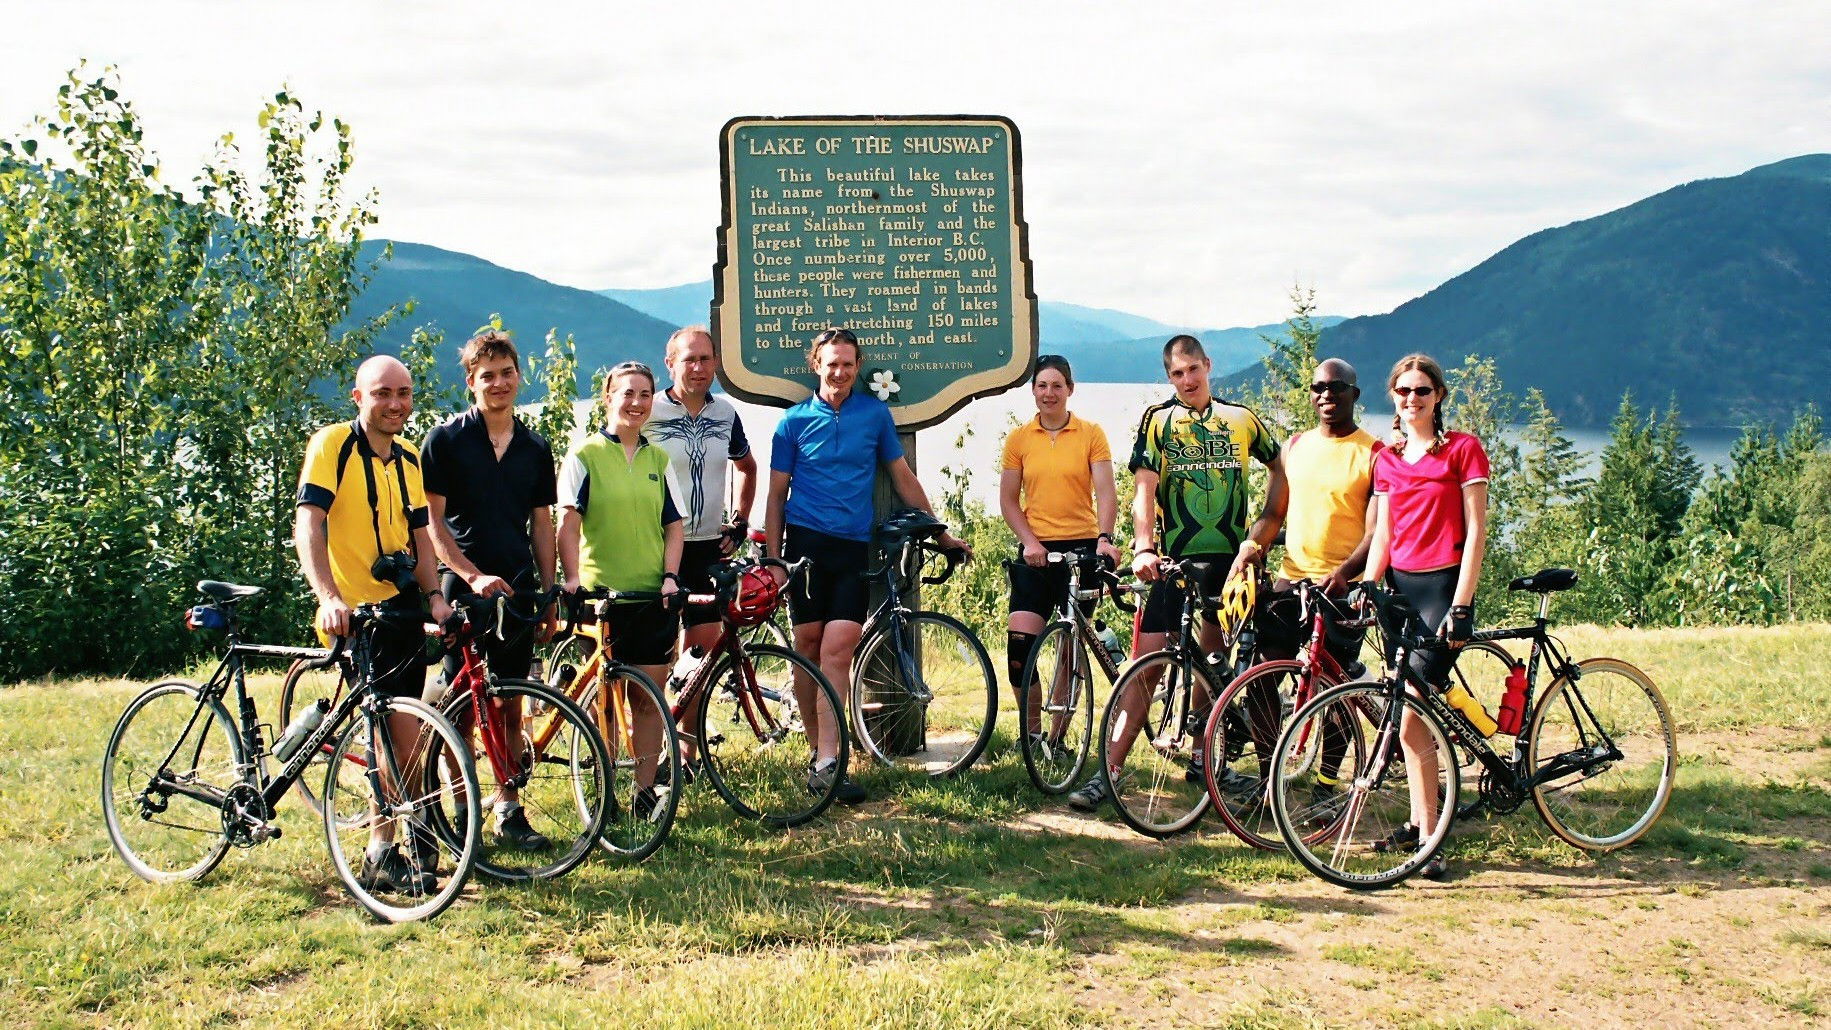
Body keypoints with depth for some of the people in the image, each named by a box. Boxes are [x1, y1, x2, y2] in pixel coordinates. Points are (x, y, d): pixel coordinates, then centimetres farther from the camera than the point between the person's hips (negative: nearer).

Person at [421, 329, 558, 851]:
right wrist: (473, 575, -15)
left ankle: (508, 808, 14)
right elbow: (432, 520, -5)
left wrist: (548, 594, 9)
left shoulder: (535, 448, 11)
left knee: (509, 704, 7)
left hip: (517, 591, 4)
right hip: (464, 588, -4)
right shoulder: (445, 439, -1)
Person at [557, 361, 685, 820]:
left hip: (654, 595, 3)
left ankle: (645, 790, 13)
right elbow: (568, 524, -4)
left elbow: (675, 525, 13)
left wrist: (670, 576, -1)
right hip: (602, 594, -3)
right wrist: (572, 577, -17)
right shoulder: (585, 455, 1)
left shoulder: (658, 459, 13)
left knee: (648, 698, 4)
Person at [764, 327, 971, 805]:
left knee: (837, 651, -10)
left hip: (854, 548, 0)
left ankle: (827, 765, -13)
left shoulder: (876, 414, 9)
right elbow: (777, 494, 7)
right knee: (807, 646, 2)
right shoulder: (795, 421, 6)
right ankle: (820, 751, 14)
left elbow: (902, 477, 16)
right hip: (805, 543, 0)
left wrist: (940, 533, 17)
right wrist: (773, 559, 0)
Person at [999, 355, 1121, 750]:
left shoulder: (1091, 435, 2)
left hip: (1081, 549, -1)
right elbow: (1008, 500, 7)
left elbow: (1105, 492, -6)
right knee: (1019, 643, -10)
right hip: (1035, 552, 1)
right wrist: (1029, 540, -9)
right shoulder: (1018, 439, 7)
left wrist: (1104, 537, -22)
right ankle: (1032, 729, 8)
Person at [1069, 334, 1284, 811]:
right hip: (1175, 559, -3)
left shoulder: (1241, 419, 8)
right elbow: (1145, 488, -11)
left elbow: (1280, 470, 20)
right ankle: (1110, 771, -8)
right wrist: (1143, 547, -25)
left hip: (1230, 557, 3)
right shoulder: (1158, 420, 0)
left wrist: (1265, 525, 7)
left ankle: (1200, 758, 26)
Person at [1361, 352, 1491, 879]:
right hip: (1400, 586, 5)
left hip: (1442, 586, -5)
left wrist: (1461, 605, -14)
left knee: (1411, 717, -13)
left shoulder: (1463, 449, -3)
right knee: (1416, 712, 8)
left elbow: (1475, 531, -7)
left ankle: (1425, 833, -8)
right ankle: (1423, 822, 17)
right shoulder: (1387, 459, 13)